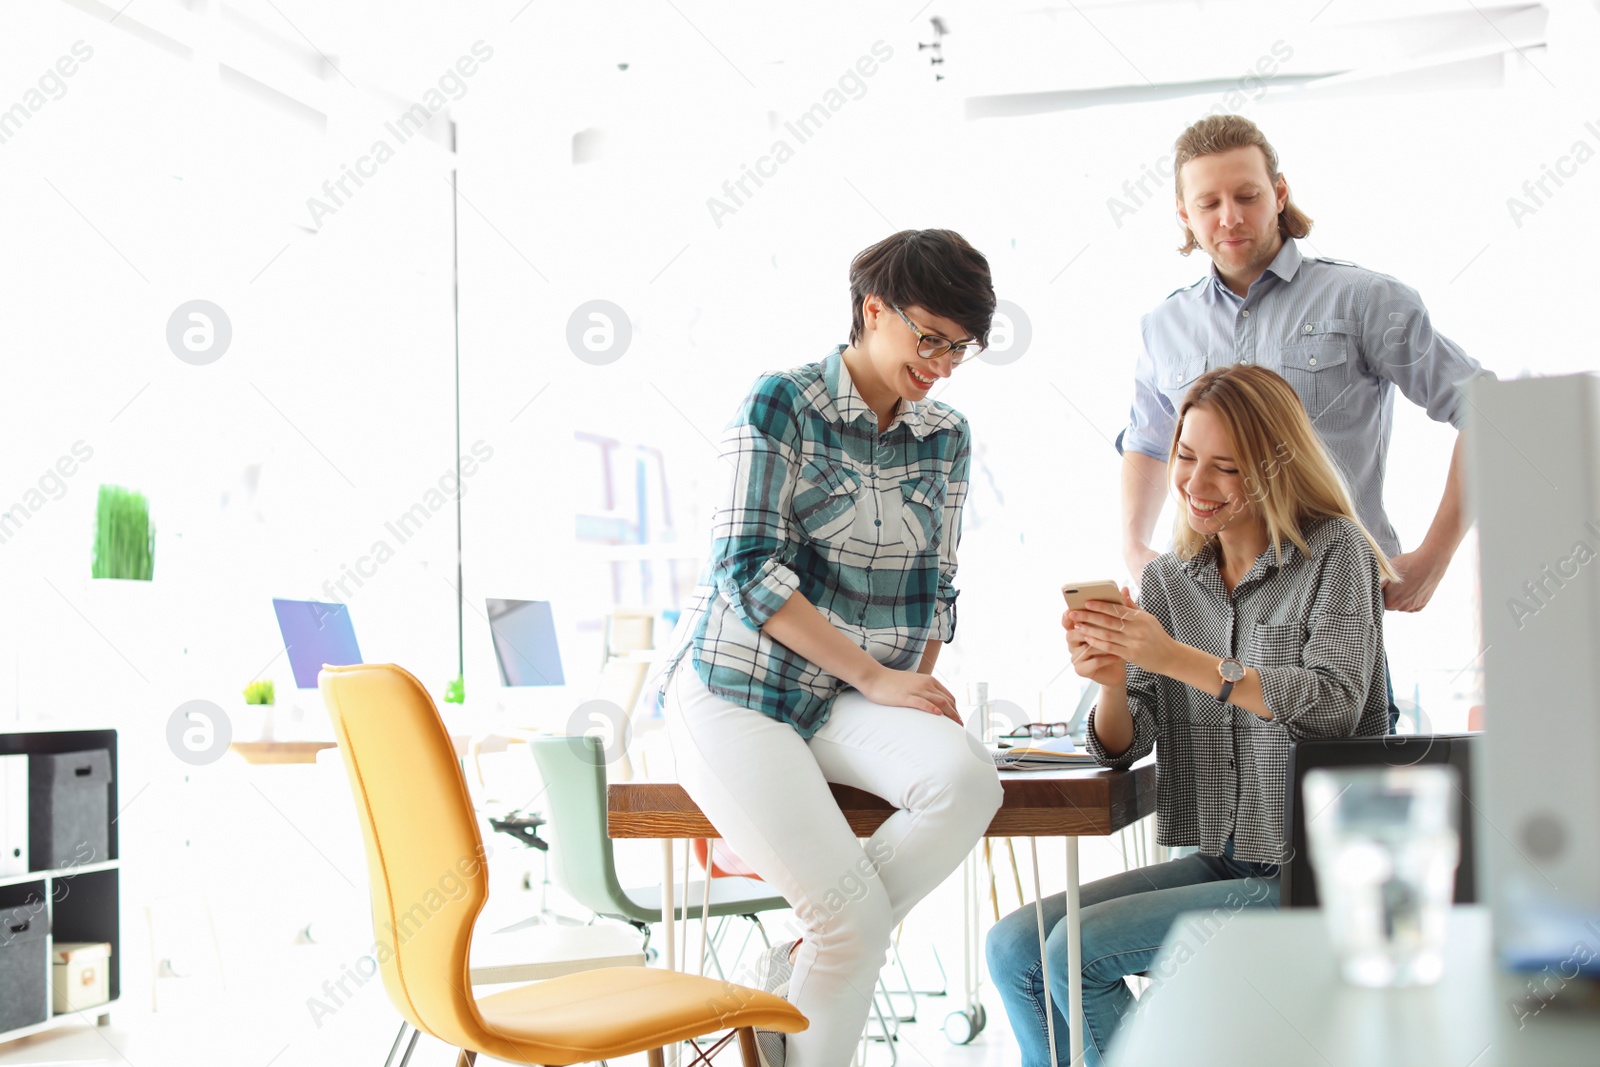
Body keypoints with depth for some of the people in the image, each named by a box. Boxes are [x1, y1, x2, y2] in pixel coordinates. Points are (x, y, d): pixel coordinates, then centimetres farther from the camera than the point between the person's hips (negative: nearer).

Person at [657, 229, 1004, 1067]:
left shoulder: (947, 439, 11)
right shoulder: (781, 403, -7)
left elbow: (935, 587, 15)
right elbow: (747, 568, -15)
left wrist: (920, 689, -4)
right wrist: (876, 678, -16)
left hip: (847, 706, 5)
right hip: (734, 692, -5)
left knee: (967, 780, -28)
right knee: (854, 911, -22)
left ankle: (796, 977, -11)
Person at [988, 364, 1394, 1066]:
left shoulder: (1335, 552, -5)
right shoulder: (1167, 580, 9)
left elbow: (1334, 704, -20)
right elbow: (1123, 748, 3)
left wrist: (1177, 658, -25)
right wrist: (1111, 682, -20)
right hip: (1217, 861, 6)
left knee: (1078, 949, -19)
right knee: (1013, 947, -8)